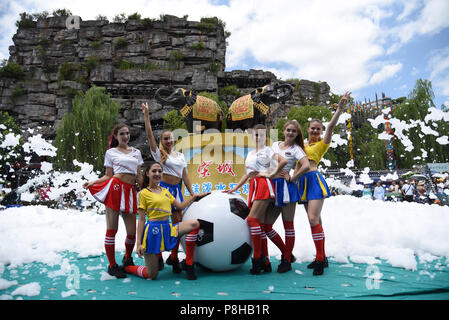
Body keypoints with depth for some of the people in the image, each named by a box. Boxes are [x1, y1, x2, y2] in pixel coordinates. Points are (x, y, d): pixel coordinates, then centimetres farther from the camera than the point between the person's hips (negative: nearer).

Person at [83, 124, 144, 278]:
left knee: (132, 231, 3)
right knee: (112, 230, -1)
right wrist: (92, 182, -5)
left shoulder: (136, 152, 20)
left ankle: (127, 258, 31)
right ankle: (112, 265, 13)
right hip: (115, 188, -3)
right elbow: (108, 175, 9)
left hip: (130, 192, 3)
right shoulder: (111, 152, 11)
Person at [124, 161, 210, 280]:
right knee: (152, 275, -5)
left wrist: (195, 196, 15)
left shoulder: (165, 191, 16)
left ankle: (189, 265, -9)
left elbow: (180, 206, 21)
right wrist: (139, 243, -10)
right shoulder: (144, 193, -4)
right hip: (153, 230, -6)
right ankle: (127, 267, 27)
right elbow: (141, 219, -6)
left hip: (168, 228, 6)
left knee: (194, 224, -18)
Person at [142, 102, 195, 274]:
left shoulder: (180, 155, 15)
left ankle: (173, 257, 15)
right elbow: (149, 135, -8)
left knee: (177, 224, 4)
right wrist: (146, 115, -12)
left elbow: (184, 176, 15)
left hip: (177, 190, 5)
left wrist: (193, 193, 11)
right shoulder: (158, 153, 3)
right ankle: (158, 258, 10)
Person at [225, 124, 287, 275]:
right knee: (260, 222, 2)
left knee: (252, 219, -17)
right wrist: (234, 189, 22)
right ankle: (265, 262, 5)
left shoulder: (267, 150, 5)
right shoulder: (250, 154, 26)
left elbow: (283, 161, -11)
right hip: (253, 186, 7)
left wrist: (271, 174, -7)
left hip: (264, 184, -7)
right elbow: (247, 174, 27)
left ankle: (258, 257, -11)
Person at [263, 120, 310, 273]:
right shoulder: (275, 144, 17)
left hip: (286, 188, -6)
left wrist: (291, 178, -11)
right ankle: (286, 252, 24)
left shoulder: (296, 149, 0)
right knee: (266, 226, 5)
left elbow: (306, 165, -17)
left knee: (288, 225, 1)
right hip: (273, 186, 6)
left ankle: (287, 261, 12)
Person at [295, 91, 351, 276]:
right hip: (302, 182, 6)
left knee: (313, 220, -15)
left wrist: (340, 107, -17)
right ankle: (322, 258, 18)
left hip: (314, 179, -6)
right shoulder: (303, 145, 20)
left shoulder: (322, 144, 4)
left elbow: (331, 126, -8)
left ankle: (320, 260, -6)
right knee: (315, 221, 10)